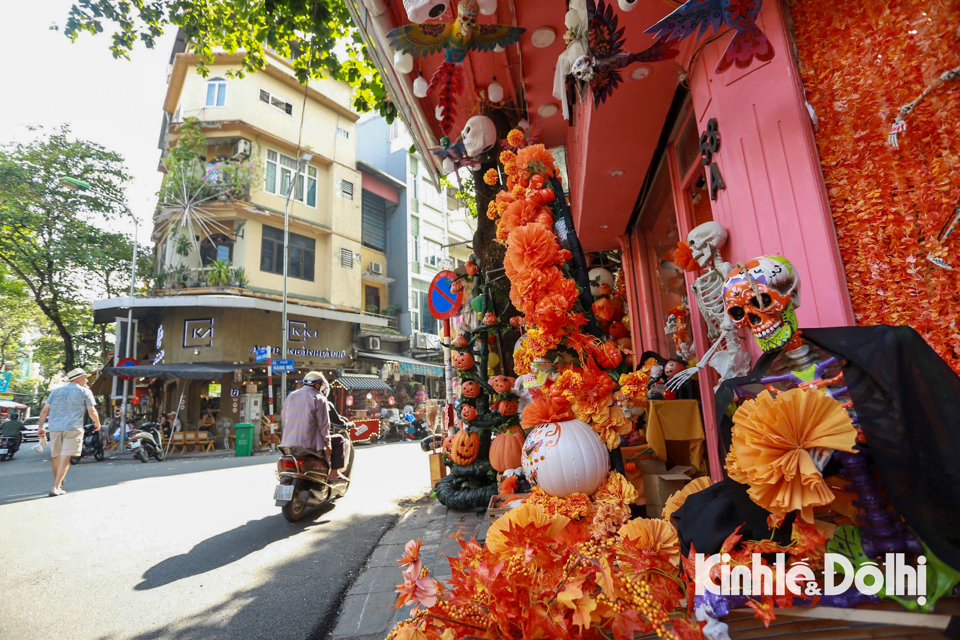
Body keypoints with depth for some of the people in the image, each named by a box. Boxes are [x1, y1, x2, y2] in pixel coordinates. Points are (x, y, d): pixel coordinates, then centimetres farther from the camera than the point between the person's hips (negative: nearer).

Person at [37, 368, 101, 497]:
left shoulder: (56, 391, 17)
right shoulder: (85, 391, 4)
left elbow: (44, 410, 9)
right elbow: (91, 411, -1)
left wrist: (40, 427, 17)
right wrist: (97, 423, 15)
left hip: (55, 428, 5)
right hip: (73, 428, -5)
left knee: (56, 457, 17)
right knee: (65, 458, -5)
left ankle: (57, 484, 33)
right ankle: (56, 488, -11)